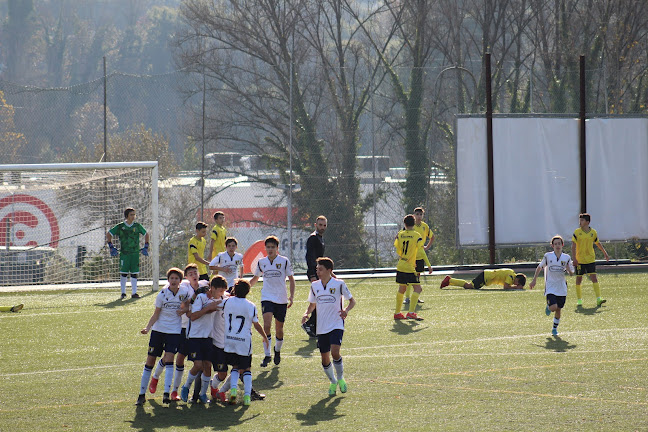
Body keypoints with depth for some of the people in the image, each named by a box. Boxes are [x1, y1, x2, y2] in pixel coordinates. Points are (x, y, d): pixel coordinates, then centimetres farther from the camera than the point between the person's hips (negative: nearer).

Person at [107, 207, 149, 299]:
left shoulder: (137, 226, 6)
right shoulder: (120, 226, 0)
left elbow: (146, 235, 19)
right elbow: (108, 234, 8)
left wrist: (146, 247, 12)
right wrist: (111, 247, 3)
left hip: (135, 253, 2)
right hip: (124, 253, -2)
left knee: (134, 273, 2)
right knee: (123, 273, -3)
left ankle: (134, 293, 7)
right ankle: (123, 293, 7)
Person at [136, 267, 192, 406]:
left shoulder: (184, 292, -2)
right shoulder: (162, 294, -6)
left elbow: (188, 305, 17)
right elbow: (156, 314, -3)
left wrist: (184, 309, -6)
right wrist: (148, 327, -17)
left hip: (174, 331, 0)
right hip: (158, 330, 0)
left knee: (169, 359, -18)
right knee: (150, 361, 1)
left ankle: (166, 393, -18)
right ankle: (142, 394, 10)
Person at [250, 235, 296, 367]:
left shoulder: (284, 261, -2)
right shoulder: (261, 262, 6)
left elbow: (291, 279, 4)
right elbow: (255, 278, 21)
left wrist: (292, 296, -6)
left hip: (281, 300, -1)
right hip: (267, 298, 1)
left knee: (279, 329, 6)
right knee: (267, 325, -18)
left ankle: (277, 350, 34)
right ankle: (267, 355, -15)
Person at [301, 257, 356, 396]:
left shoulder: (339, 284, -6)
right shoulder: (314, 286, 6)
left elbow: (352, 301, 3)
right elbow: (312, 304, 19)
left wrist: (346, 310, -18)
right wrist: (306, 313, -1)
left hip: (336, 325, -4)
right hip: (321, 327, 4)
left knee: (335, 352, -22)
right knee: (325, 359, 5)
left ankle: (340, 378, 1)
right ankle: (333, 382, 28)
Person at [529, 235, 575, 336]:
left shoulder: (566, 258, 2)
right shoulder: (548, 256, -2)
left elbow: (572, 274, 6)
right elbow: (539, 267, 12)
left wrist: (569, 270, -17)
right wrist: (534, 280, 11)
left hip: (561, 288, 2)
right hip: (550, 288, -2)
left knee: (558, 309, 6)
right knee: (553, 307, -19)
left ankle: (555, 328, 24)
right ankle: (548, 307, 17)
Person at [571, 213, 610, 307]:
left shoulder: (593, 232, 3)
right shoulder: (577, 232, -4)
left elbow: (598, 243, 19)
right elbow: (573, 246, -7)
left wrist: (605, 253, 22)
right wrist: (574, 259, -16)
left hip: (590, 259, 1)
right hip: (579, 260, -1)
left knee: (594, 278, -9)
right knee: (579, 279, 5)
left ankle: (598, 299, -14)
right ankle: (579, 300, 17)